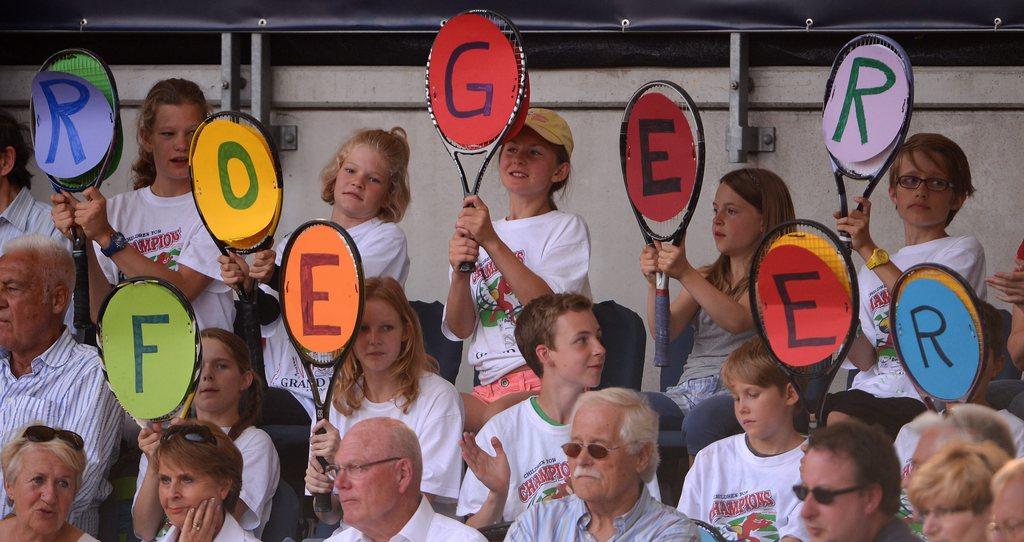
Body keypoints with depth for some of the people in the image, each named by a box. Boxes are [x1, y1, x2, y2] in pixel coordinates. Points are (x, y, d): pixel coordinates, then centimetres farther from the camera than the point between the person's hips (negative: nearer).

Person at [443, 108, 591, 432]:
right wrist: (459, 273, -11)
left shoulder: (567, 227, 6)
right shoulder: (478, 231, 20)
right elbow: (459, 329, 9)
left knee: (498, 415, -37)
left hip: (548, 384, -5)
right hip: (488, 388, 5)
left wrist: (492, 242, -20)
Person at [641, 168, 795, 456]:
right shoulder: (705, 278, 24)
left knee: (701, 421, -39)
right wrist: (654, 282, -10)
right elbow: (664, 331, 8)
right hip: (689, 388, 5)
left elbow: (736, 320, -17)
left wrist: (685, 274, -24)